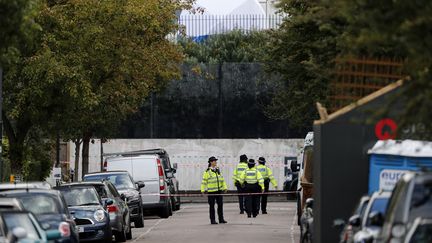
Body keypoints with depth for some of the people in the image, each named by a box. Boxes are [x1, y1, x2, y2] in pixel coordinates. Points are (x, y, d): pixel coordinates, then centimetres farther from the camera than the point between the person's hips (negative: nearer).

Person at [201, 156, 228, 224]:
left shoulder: (218, 170, 12)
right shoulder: (207, 171, -6)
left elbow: (222, 179, 19)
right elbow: (204, 181, -6)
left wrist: (224, 187, 15)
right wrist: (203, 190, -10)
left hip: (219, 190, 5)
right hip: (211, 192, -5)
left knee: (220, 205, 6)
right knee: (212, 206, 1)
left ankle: (221, 219, 14)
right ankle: (212, 220, 6)